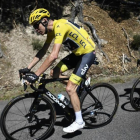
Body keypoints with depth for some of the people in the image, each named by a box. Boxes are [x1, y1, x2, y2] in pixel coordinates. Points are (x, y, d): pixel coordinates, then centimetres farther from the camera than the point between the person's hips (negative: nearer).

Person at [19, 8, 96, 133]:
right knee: (55, 73, -1)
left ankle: (79, 122, 3)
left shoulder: (59, 26, -26)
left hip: (88, 53, -9)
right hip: (78, 52, 9)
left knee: (70, 88, -13)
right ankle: (78, 85, 19)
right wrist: (28, 68, 6)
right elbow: (43, 51, 9)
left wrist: (36, 75, -32)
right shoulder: (52, 29, 3)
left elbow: (54, 55, -35)